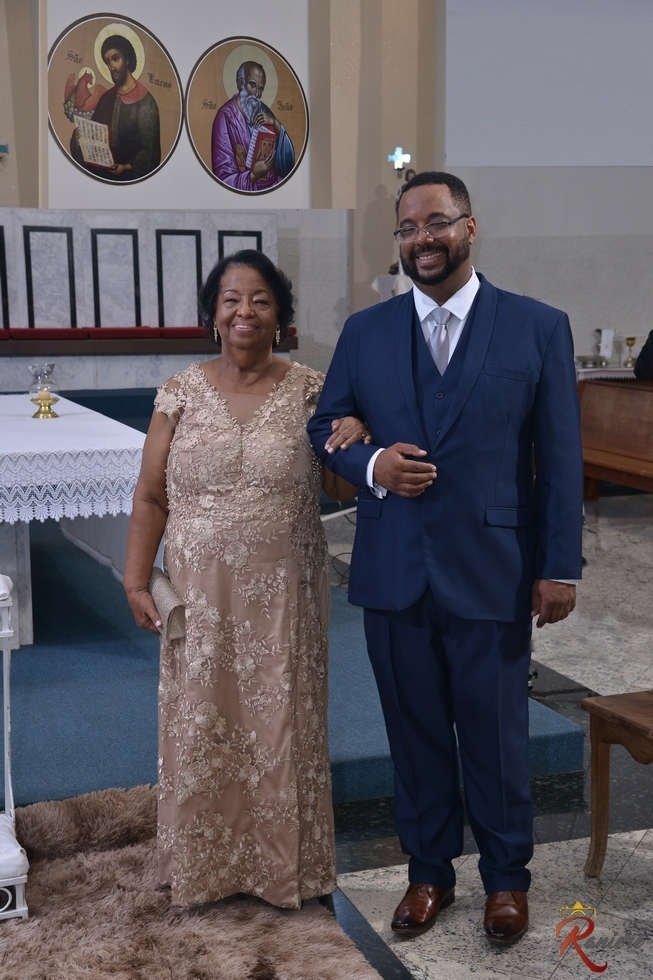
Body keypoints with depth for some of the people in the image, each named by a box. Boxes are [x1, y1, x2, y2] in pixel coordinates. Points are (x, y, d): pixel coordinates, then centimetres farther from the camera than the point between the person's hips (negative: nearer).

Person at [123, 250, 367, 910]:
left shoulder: (310, 391, 0)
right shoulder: (181, 393, 1)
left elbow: (344, 490, 3)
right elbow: (151, 497, 4)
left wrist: (356, 442, -17)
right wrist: (135, 581, -2)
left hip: (284, 593, 0)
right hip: (201, 591, 1)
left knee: (281, 724, 8)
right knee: (201, 724, 9)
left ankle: (285, 865, 27)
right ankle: (205, 863, 28)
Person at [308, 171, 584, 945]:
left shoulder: (538, 327, -2)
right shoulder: (364, 331, 5)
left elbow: (560, 457, -2)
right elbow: (325, 428, 11)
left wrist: (561, 566, -4)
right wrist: (372, 464, -11)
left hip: (493, 572, -2)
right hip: (394, 571, 3)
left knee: (496, 734, 10)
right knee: (415, 731, 14)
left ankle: (506, 878, 31)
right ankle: (428, 871, 33)